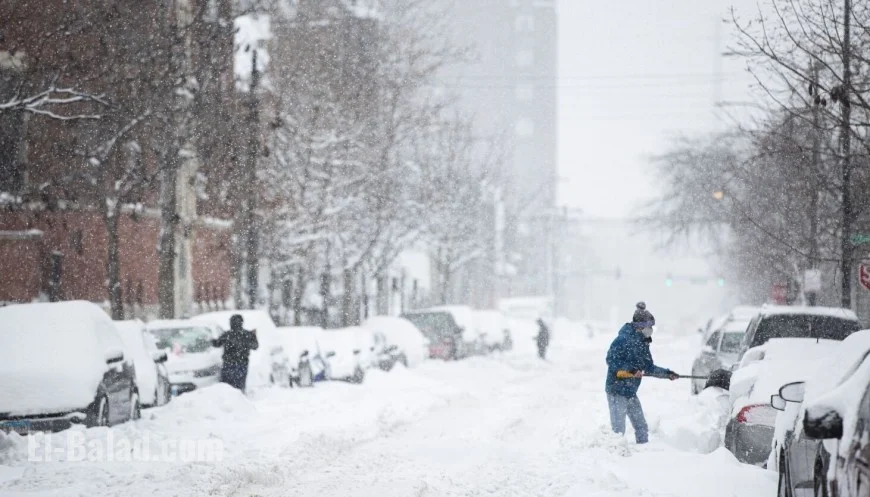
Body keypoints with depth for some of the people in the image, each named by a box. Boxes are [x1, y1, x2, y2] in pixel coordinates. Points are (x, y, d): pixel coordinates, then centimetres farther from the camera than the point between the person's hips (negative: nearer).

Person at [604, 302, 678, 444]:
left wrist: (667, 373, 10)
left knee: (641, 427, 12)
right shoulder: (623, 340, -15)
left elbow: (649, 368, 17)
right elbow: (611, 360, -20)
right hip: (616, 391, -8)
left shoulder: (643, 344, 10)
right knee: (618, 429, -7)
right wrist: (630, 369, -27)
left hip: (631, 392, 8)